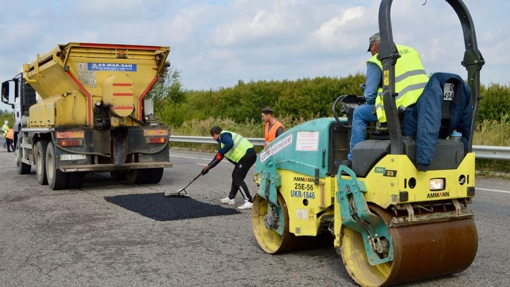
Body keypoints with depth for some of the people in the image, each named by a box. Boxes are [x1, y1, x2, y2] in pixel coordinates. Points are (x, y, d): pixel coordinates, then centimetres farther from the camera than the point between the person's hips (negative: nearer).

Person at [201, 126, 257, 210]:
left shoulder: (223, 135, -7)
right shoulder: (222, 140, 24)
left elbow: (230, 144, -29)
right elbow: (218, 157, 30)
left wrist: (220, 152, -16)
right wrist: (208, 167, 31)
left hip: (247, 156, -10)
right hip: (247, 156, 10)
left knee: (238, 179, -9)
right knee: (235, 176, 19)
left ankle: (249, 202, -12)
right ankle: (230, 198, 29)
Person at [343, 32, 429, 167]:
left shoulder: (377, 61, -1)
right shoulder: (411, 51, 19)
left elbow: (369, 95, -1)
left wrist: (374, 105, 20)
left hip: (402, 110, -7)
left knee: (359, 113, 11)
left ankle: (353, 159, 13)